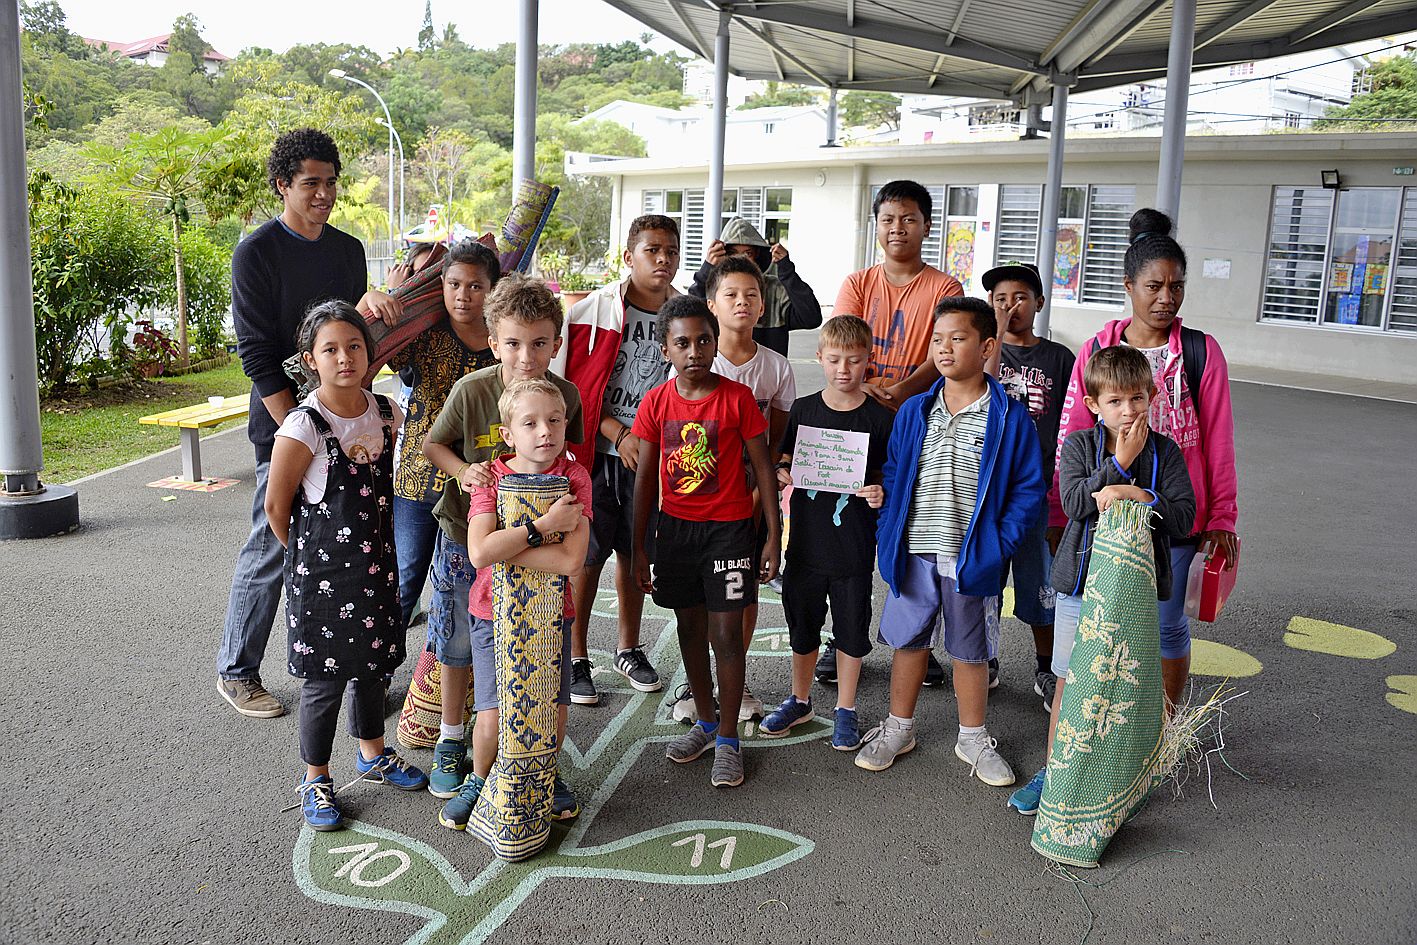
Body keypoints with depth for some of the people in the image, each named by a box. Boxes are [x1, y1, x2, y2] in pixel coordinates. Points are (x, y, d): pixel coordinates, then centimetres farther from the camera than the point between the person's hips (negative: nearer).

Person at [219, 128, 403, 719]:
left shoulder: (348, 249, 11)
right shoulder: (258, 252, -8)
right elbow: (257, 355, -12)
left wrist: (369, 303, -10)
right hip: (285, 426, -6)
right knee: (271, 550, 0)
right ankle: (236, 671, 16)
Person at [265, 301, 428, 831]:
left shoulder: (385, 413, -2)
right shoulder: (303, 427, -19)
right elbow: (276, 505, -10)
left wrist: (377, 543, 14)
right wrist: (309, 554, 1)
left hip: (377, 564, 5)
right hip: (322, 574, -5)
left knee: (372, 664, 20)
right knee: (324, 679, 5)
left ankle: (373, 753, 41)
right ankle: (315, 780, 24)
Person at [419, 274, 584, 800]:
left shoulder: (566, 395, -13)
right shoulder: (471, 391, -20)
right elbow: (433, 445, -4)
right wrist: (463, 472, -21)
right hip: (465, 535, -1)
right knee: (459, 642, 13)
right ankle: (451, 741, 33)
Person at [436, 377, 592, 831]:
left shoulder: (574, 478, -11)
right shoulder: (491, 479, -12)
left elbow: (571, 559, -24)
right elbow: (479, 553, -28)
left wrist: (504, 548, -24)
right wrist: (544, 524, -29)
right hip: (495, 612, -1)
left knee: (554, 712, 7)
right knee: (493, 718, -3)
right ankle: (479, 781, 28)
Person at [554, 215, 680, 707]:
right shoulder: (591, 312, -9)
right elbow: (570, 388, -7)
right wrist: (619, 434, -14)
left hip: (653, 456, 3)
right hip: (596, 452, -3)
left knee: (635, 553, 15)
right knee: (586, 556, 3)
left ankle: (628, 648, 33)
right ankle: (576, 657, 19)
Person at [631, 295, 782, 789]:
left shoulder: (737, 397, -9)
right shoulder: (656, 402, -2)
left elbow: (763, 468, -3)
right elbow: (645, 477, 4)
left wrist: (774, 536, -6)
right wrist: (639, 547, 5)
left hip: (728, 527, -3)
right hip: (675, 527, 3)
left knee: (726, 633, -2)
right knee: (690, 627, 15)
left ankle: (728, 739, 13)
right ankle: (706, 720, 33)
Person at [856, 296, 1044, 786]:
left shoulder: (1010, 418, -7)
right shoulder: (913, 411, 2)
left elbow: (1029, 488, -4)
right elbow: (892, 475, 8)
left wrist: (1001, 544, -11)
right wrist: (886, 535, -1)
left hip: (972, 558, -2)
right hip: (913, 555, 3)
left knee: (971, 649, 12)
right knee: (908, 639, 15)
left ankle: (973, 738, 31)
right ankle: (898, 728, 32)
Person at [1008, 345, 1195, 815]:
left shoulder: (1165, 451, -1)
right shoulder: (1079, 444, -1)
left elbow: (1184, 517, -9)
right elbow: (1074, 502, -16)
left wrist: (1138, 496, -22)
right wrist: (1119, 463, -19)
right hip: (1081, 582, 0)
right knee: (1070, 681, 9)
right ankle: (1052, 771, 24)